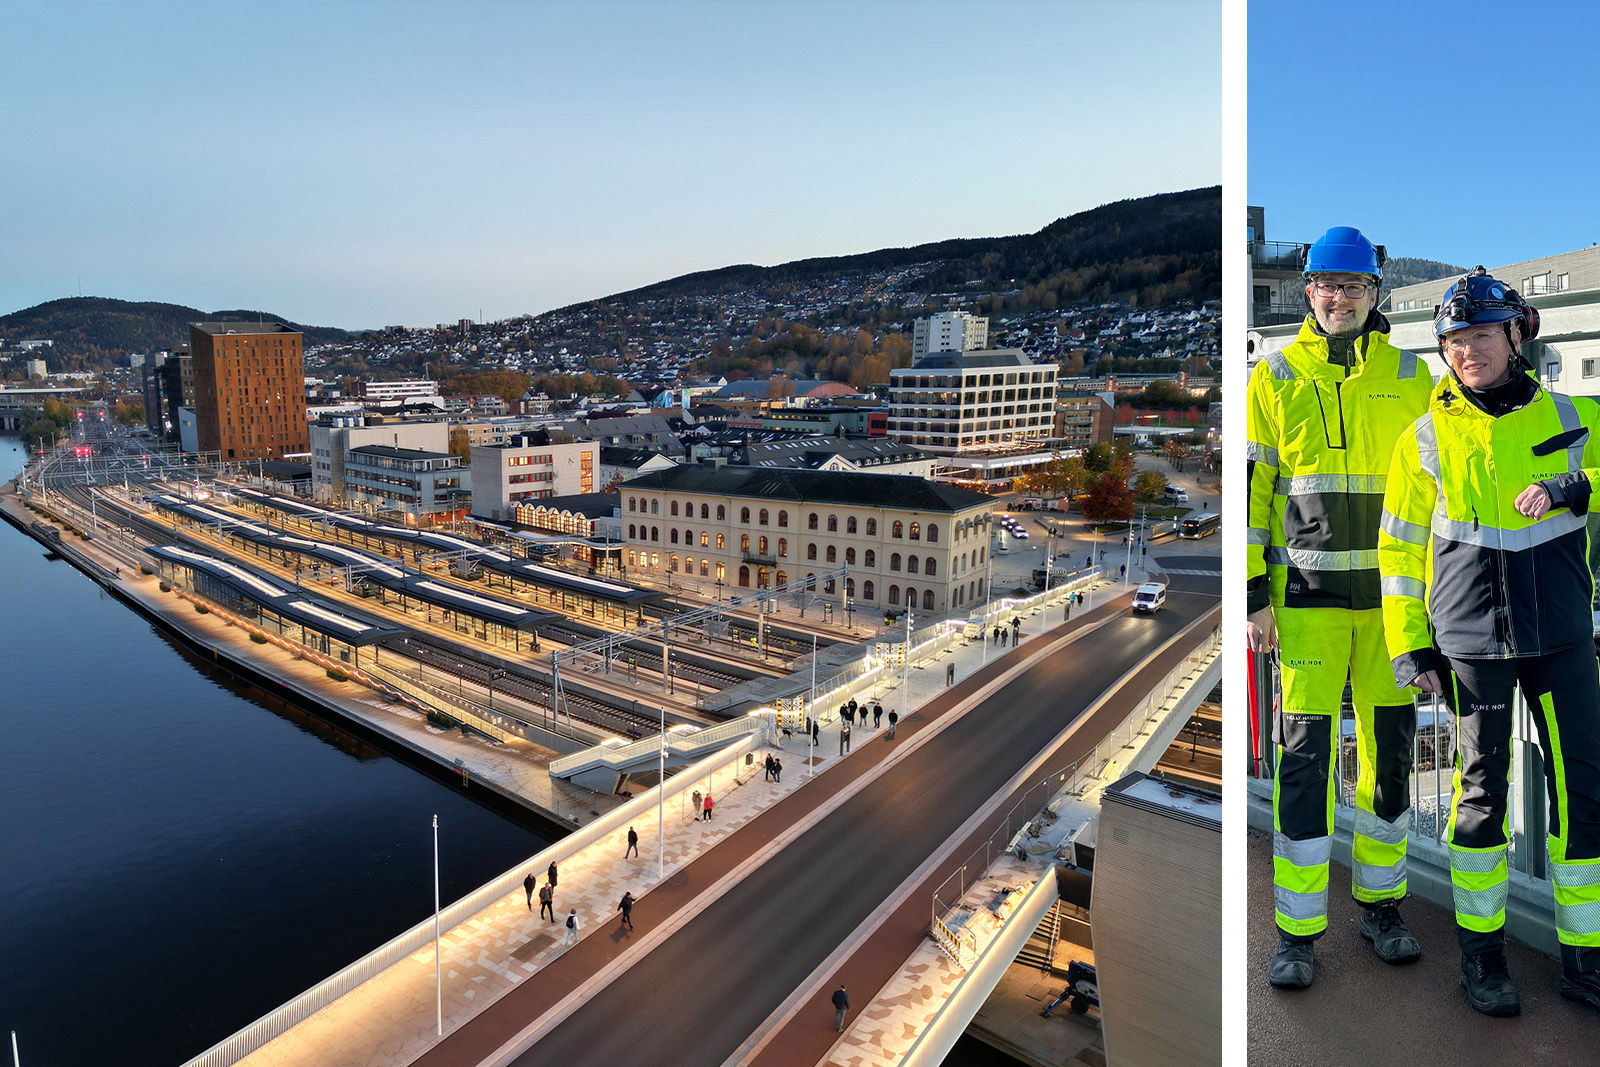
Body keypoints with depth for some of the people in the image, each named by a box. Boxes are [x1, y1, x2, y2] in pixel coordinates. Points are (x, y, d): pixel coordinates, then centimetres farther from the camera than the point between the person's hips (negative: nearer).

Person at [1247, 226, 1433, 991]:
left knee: (1389, 748, 10)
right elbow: (1249, 489, 1)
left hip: (1393, 594, 2)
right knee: (1303, 752, -3)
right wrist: (1253, 596, -4)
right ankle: (1298, 931, 8)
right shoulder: (1273, 377, 3)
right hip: (1307, 594, -2)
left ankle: (1379, 902, 29)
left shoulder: (1411, 376, 8)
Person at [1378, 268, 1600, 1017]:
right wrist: (1408, 643, 0)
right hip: (1471, 638, -2)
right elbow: (1399, 545, 5)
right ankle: (1480, 952, 20)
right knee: (1482, 791, 5)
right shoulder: (1426, 439, 3)